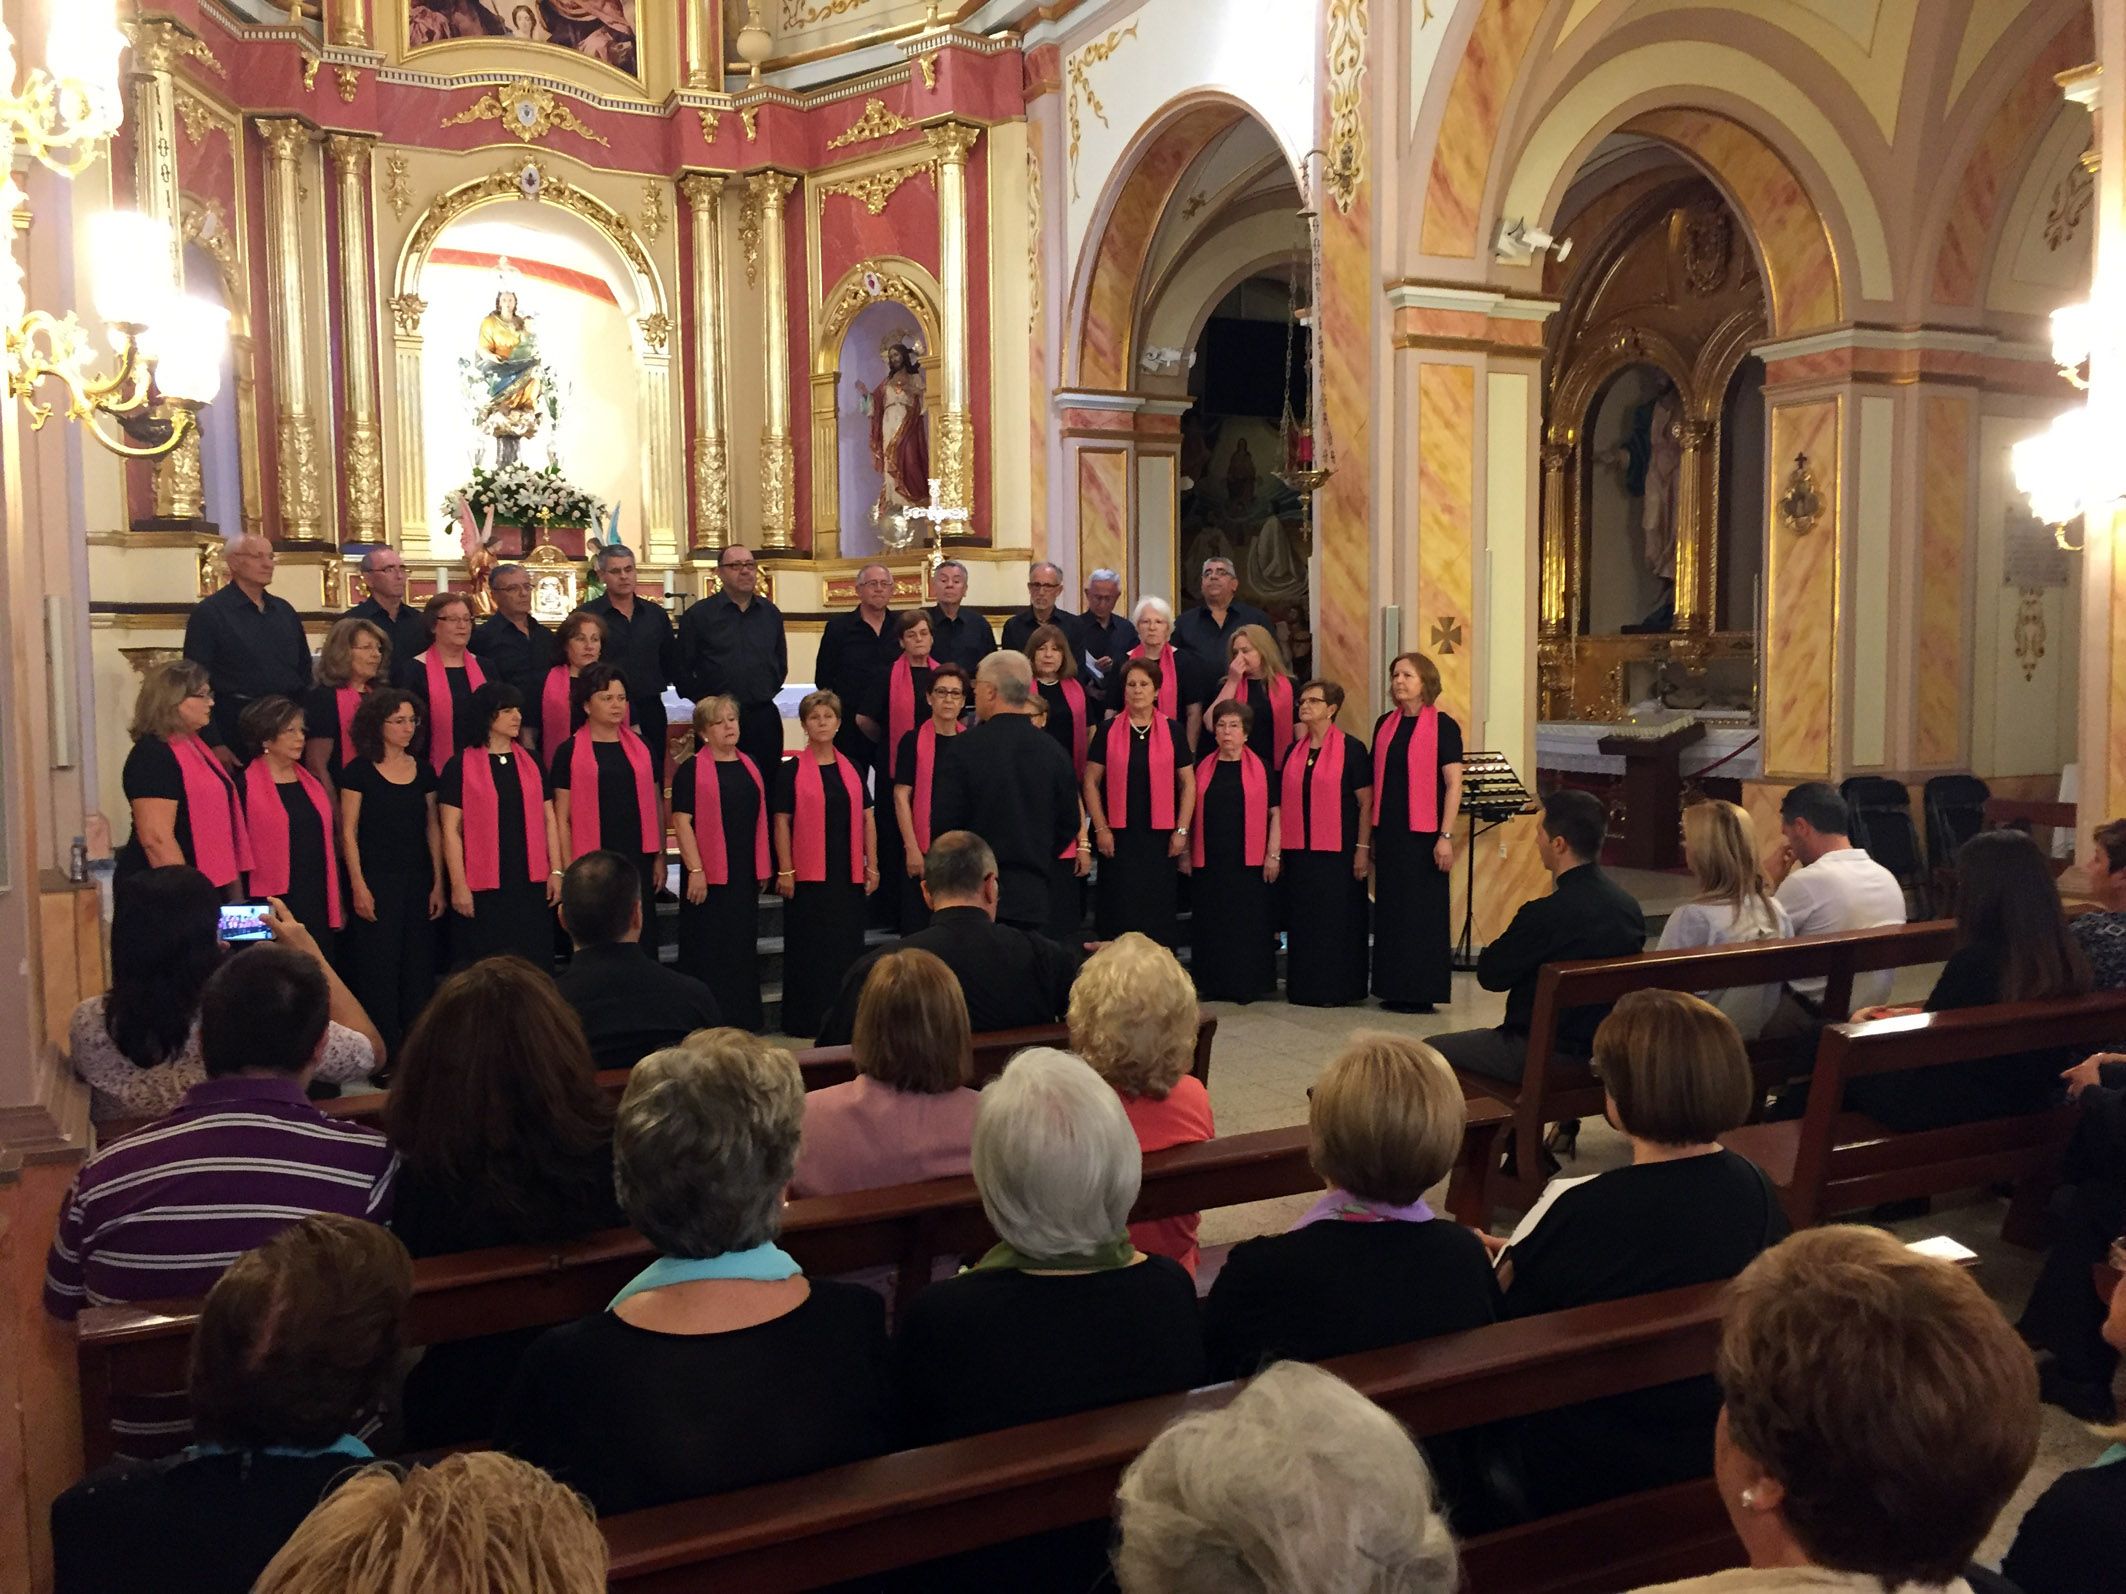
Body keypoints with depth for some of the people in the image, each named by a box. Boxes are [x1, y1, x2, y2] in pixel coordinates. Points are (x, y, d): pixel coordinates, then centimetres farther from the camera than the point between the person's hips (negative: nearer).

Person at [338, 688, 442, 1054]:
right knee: (378, 971, -2)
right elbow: (348, 832, -5)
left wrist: (438, 883, 6)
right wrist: (358, 886, -10)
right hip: (376, 882, -4)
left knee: (419, 969, 6)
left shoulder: (422, 771, 9)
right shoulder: (359, 772, -4)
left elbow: (433, 828, 10)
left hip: (417, 881, 4)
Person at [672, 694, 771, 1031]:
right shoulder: (691, 770, -6)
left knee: (743, 949, 11)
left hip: (745, 876, 6)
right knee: (708, 950, -1)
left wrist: (764, 868, 15)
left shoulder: (749, 767, 12)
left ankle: (742, 1020, 21)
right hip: (708, 876, -6)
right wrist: (695, 870, -18)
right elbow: (681, 821, -11)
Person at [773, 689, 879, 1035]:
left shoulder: (851, 769, 11)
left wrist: (872, 866, 6)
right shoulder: (791, 770, -1)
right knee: (810, 946, 0)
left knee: (847, 945, 7)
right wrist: (785, 870, -10)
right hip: (809, 873, -4)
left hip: (849, 873, 4)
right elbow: (782, 822, -4)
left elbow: (867, 818, 11)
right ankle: (807, 1019, 8)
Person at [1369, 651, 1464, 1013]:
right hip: (1388, 831, 5)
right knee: (1390, 910, 8)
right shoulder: (1385, 724, 10)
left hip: (1423, 833, -5)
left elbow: (1453, 785, -8)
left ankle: (1422, 992, 8)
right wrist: (1370, 834, 12)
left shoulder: (1442, 725, -5)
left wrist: (1446, 836, -14)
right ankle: (1395, 990, 17)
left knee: (1423, 911, 0)